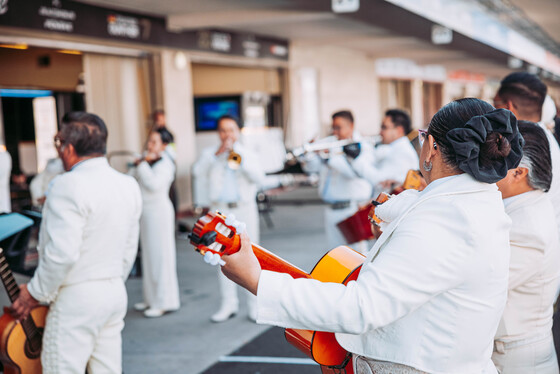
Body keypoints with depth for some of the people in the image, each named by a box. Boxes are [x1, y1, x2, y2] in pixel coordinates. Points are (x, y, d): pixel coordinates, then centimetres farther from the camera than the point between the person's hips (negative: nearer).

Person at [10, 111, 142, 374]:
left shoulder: (69, 185, -18)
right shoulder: (128, 185, 8)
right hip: (115, 292, 8)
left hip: (76, 298, -8)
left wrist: (35, 293, -11)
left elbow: (62, 253, -23)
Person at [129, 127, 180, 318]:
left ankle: (165, 302, 1)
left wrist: (143, 164, -19)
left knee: (160, 255, -5)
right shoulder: (148, 159, 12)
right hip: (146, 211, 9)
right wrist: (138, 165, -2)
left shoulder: (165, 164, -13)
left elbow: (154, 184, -27)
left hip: (159, 211, -9)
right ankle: (152, 298, 23)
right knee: (148, 255, 13)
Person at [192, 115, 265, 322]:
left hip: (244, 210, -1)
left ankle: (255, 304, 5)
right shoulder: (209, 154, 11)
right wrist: (217, 154, -13)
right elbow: (198, 172, -7)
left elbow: (259, 178, -6)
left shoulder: (247, 154, 10)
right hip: (220, 211, 1)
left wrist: (239, 159, -15)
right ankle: (229, 304, 11)